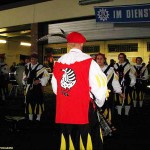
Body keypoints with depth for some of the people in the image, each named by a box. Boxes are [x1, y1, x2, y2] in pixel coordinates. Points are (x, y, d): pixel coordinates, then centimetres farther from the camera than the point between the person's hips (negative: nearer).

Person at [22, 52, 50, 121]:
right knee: (29, 100, 6)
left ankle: (38, 116, 11)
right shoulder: (27, 66, 7)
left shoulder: (40, 67, -9)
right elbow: (25, 74, 23)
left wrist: (40, 81, -15)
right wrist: (25, 78, 3)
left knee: (38, 100, -1)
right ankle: (30, 115, 20)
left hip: (37, 87, -4)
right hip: (29, 86, 5)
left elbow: (47, 76, -8)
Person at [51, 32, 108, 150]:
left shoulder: (58, 62, 4)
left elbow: (55, 88, 9)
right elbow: (99, 85, -9)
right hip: (84, 111, -4)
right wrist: (99, 103, 9)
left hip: (63, 113, 5)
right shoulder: (88, 61, -8)